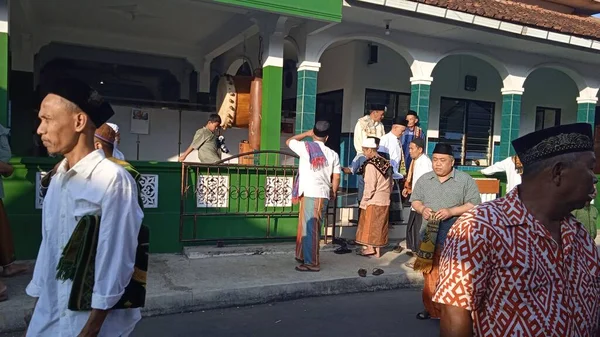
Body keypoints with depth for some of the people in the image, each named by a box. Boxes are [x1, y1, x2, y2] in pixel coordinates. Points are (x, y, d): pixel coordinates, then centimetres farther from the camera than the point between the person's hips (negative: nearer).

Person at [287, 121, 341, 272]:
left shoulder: (306, 147, -4)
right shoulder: (333, 154, 6)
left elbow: (289, 141, 13)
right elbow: (336, 177, 8)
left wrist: (306, 134, 17)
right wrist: (333, 192, 23)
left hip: (310, 194, -5)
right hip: (323, 195, 5)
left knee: (310, 229, 0)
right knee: (308, 227, 17)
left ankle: (311, 263, 4)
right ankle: (304, 256, 27)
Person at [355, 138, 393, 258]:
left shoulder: (370, 165, -16)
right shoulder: (387, 163, 7)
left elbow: (369, 186, -17)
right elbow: (391, 184, 12)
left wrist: (364, 202, -8)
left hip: (373, 201, -7)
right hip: (385, 201, 7)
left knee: (369, 224, 6)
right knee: (380, 225, 12)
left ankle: (369, 248, 7)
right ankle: (378, 250, 18)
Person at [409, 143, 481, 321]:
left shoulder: (466, 180, -4)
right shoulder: (424, 179, 9)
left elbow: (474, 205, -7)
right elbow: (415, 200, 12)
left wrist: (451, 211, -19)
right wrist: (422, 209, -11)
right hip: (430, 237, 4)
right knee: (430, 277, 13)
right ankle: (432, 309, 28)